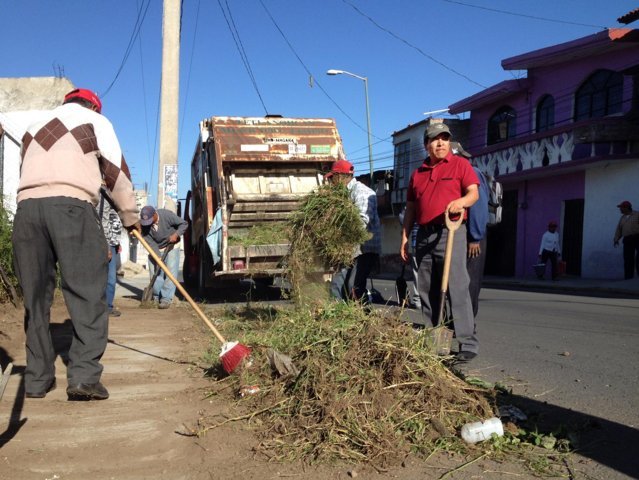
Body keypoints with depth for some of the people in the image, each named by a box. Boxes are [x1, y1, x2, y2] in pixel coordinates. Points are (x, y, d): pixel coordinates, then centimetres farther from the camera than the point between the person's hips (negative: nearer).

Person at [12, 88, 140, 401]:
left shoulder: (34, 128, 34)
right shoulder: (95, 121, 18)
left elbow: (29, 174, 27)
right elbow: (117, 172, 13)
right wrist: (129, 215, 21)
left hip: (26, 207, 5)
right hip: (71, 206, -5)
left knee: (35, 297, 9)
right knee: (87, 294, -6)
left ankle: (37, 379, 12)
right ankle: (83, 376, -14)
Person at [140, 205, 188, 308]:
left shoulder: (167, 215, -26)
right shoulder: (144, 224, -19)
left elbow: (184, 223, -14)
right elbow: (150, 243, -20)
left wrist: (176, 234, -28)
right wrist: (158, 257, -28)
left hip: (171, 247, -2)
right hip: (155, 250, 3)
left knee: (170, 273, -12)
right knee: (155, 273, 0)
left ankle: (166, 299, -13)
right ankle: (156, 297, 16)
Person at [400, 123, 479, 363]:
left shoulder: (460, 164, 6)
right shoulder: (417, 173, 19)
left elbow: (474, 192, -4)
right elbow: (410, 208, 19)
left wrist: (461, 201, -26)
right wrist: (405, 237, 12)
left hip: (450, 232, -5)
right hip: (424, 235, 5)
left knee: (457, 288, -10)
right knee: (427, 291, 7)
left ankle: (468, 344, -7)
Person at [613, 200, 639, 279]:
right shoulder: (622, 218, 19)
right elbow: (619, 229, 16)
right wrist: (616, 239, 6)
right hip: (627, 240, 5)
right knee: (628, 259, 0)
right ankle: (629, 277, 1)